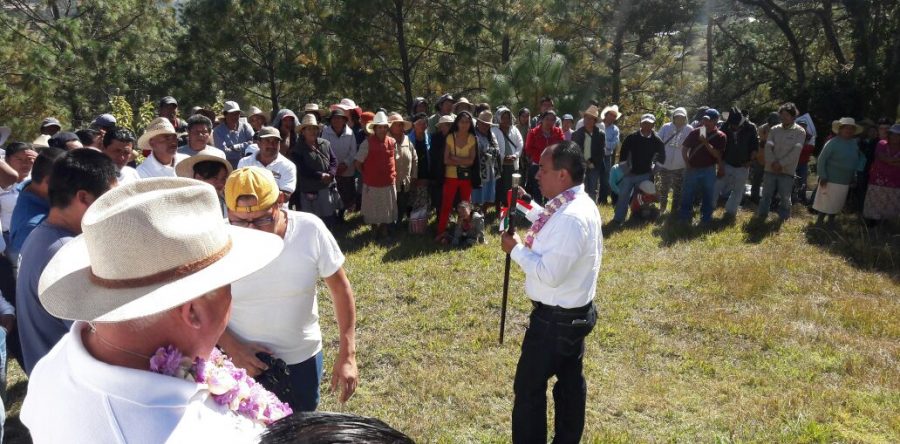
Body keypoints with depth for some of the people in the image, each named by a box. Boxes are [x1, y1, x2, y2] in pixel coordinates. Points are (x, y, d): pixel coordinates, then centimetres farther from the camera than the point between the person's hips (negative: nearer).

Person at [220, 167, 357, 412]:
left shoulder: (310, 230, -19)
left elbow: (340, 288, -8)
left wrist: (347, 355, -11)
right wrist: (233, 347, -18)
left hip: (302, 358, 1)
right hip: (242, 361, -1)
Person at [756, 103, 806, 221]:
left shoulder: (800, 132, -2)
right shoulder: (774, 129, 7)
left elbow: (796, 151, -11)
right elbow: (768, 147, -2)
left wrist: (781, 164, -18)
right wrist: (773, 163, -16)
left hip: (787, 171, -2)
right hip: (770, 169, 3)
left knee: (785, 198, 4)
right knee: (766, 196, 8)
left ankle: (782, 219, 19)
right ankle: (761, 217, 19)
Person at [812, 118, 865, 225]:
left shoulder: (854, 143, 6)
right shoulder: (833, 143, -12)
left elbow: (861, 158, 18)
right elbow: (821, 160, -12)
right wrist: (823, 177, -17)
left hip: (845, 182, 6)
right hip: (831, 180, -6)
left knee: (836, 205, 14)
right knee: (825, 204, -3)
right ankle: (819, 224, 7)